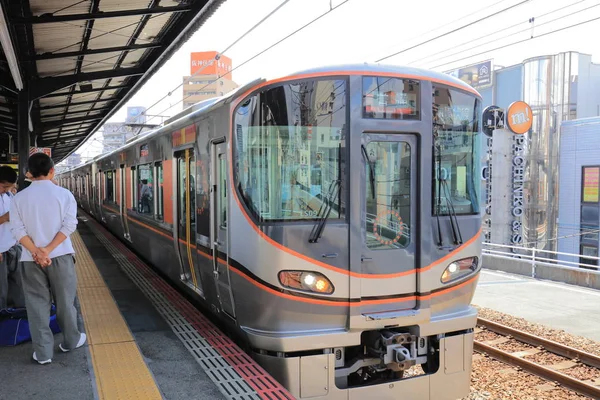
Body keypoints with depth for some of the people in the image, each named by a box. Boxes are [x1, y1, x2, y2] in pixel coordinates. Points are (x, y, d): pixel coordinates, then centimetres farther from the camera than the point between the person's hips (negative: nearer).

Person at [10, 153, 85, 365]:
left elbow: (18, 230, -6)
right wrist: (48, 250, -13)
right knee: (65, 301, 13)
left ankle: (43, 352, 12)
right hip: (60, 255, -1)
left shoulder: (19, 198, 1)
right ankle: (71, 341, 28)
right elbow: (69, 225, -12)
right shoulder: (63, 194, -3)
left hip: (30, 259, 1)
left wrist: (36, 252, -12)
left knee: (37, 305, 8)